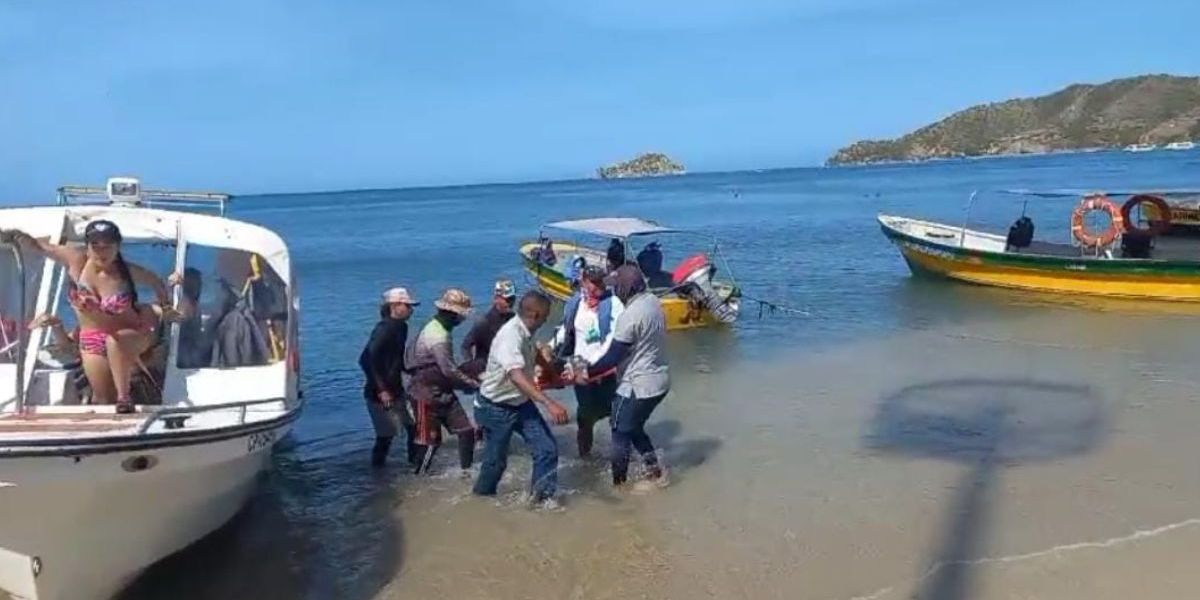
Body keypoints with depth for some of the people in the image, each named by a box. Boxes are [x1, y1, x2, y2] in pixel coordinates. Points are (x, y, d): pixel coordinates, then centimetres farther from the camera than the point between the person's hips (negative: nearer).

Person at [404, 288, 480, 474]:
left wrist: (467, 382, 15)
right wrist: (475, 384, -17)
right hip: (427, 395, -9)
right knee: (430, 441, 2)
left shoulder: (437, 328, 8)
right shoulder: (438, 336, -24)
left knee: (466, 431, 4)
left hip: (442, 392, 9)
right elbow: (450, 371, -26)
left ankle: (467, 470, 10)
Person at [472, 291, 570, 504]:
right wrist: (549, 403, -56)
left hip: (521, 404, 8)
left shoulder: (526, 332, -4)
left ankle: (542, 495, 11)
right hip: (497, 408, -7)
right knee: (496, 459, 9)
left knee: (547, 449, -3)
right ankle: (482, 495, 36)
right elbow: (517, 376, -46)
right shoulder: (510, 335, -31)